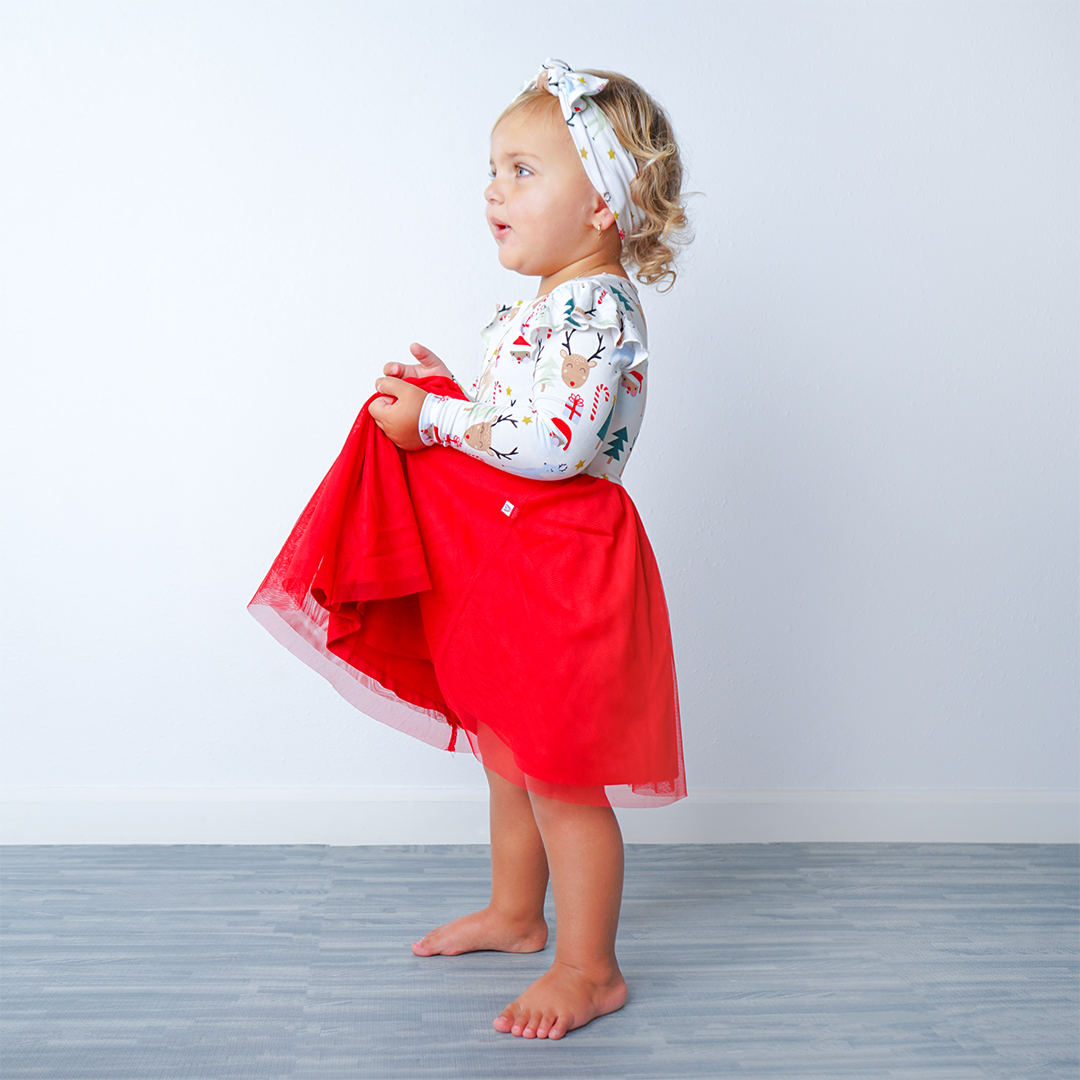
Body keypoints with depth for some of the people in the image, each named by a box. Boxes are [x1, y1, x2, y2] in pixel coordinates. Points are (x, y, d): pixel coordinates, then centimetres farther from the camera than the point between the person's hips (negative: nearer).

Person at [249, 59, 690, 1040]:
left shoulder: (595, 308, -19)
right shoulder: (543, 307, 13)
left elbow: (555, 444, -29)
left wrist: (434, 421, -21)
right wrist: (452, 397, 8)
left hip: (563, 562, -10)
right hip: (506, 555, 10)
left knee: (558, 773, -1)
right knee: (511, 755, 22)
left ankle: (590, 969, 15)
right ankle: (515, 915, 41)